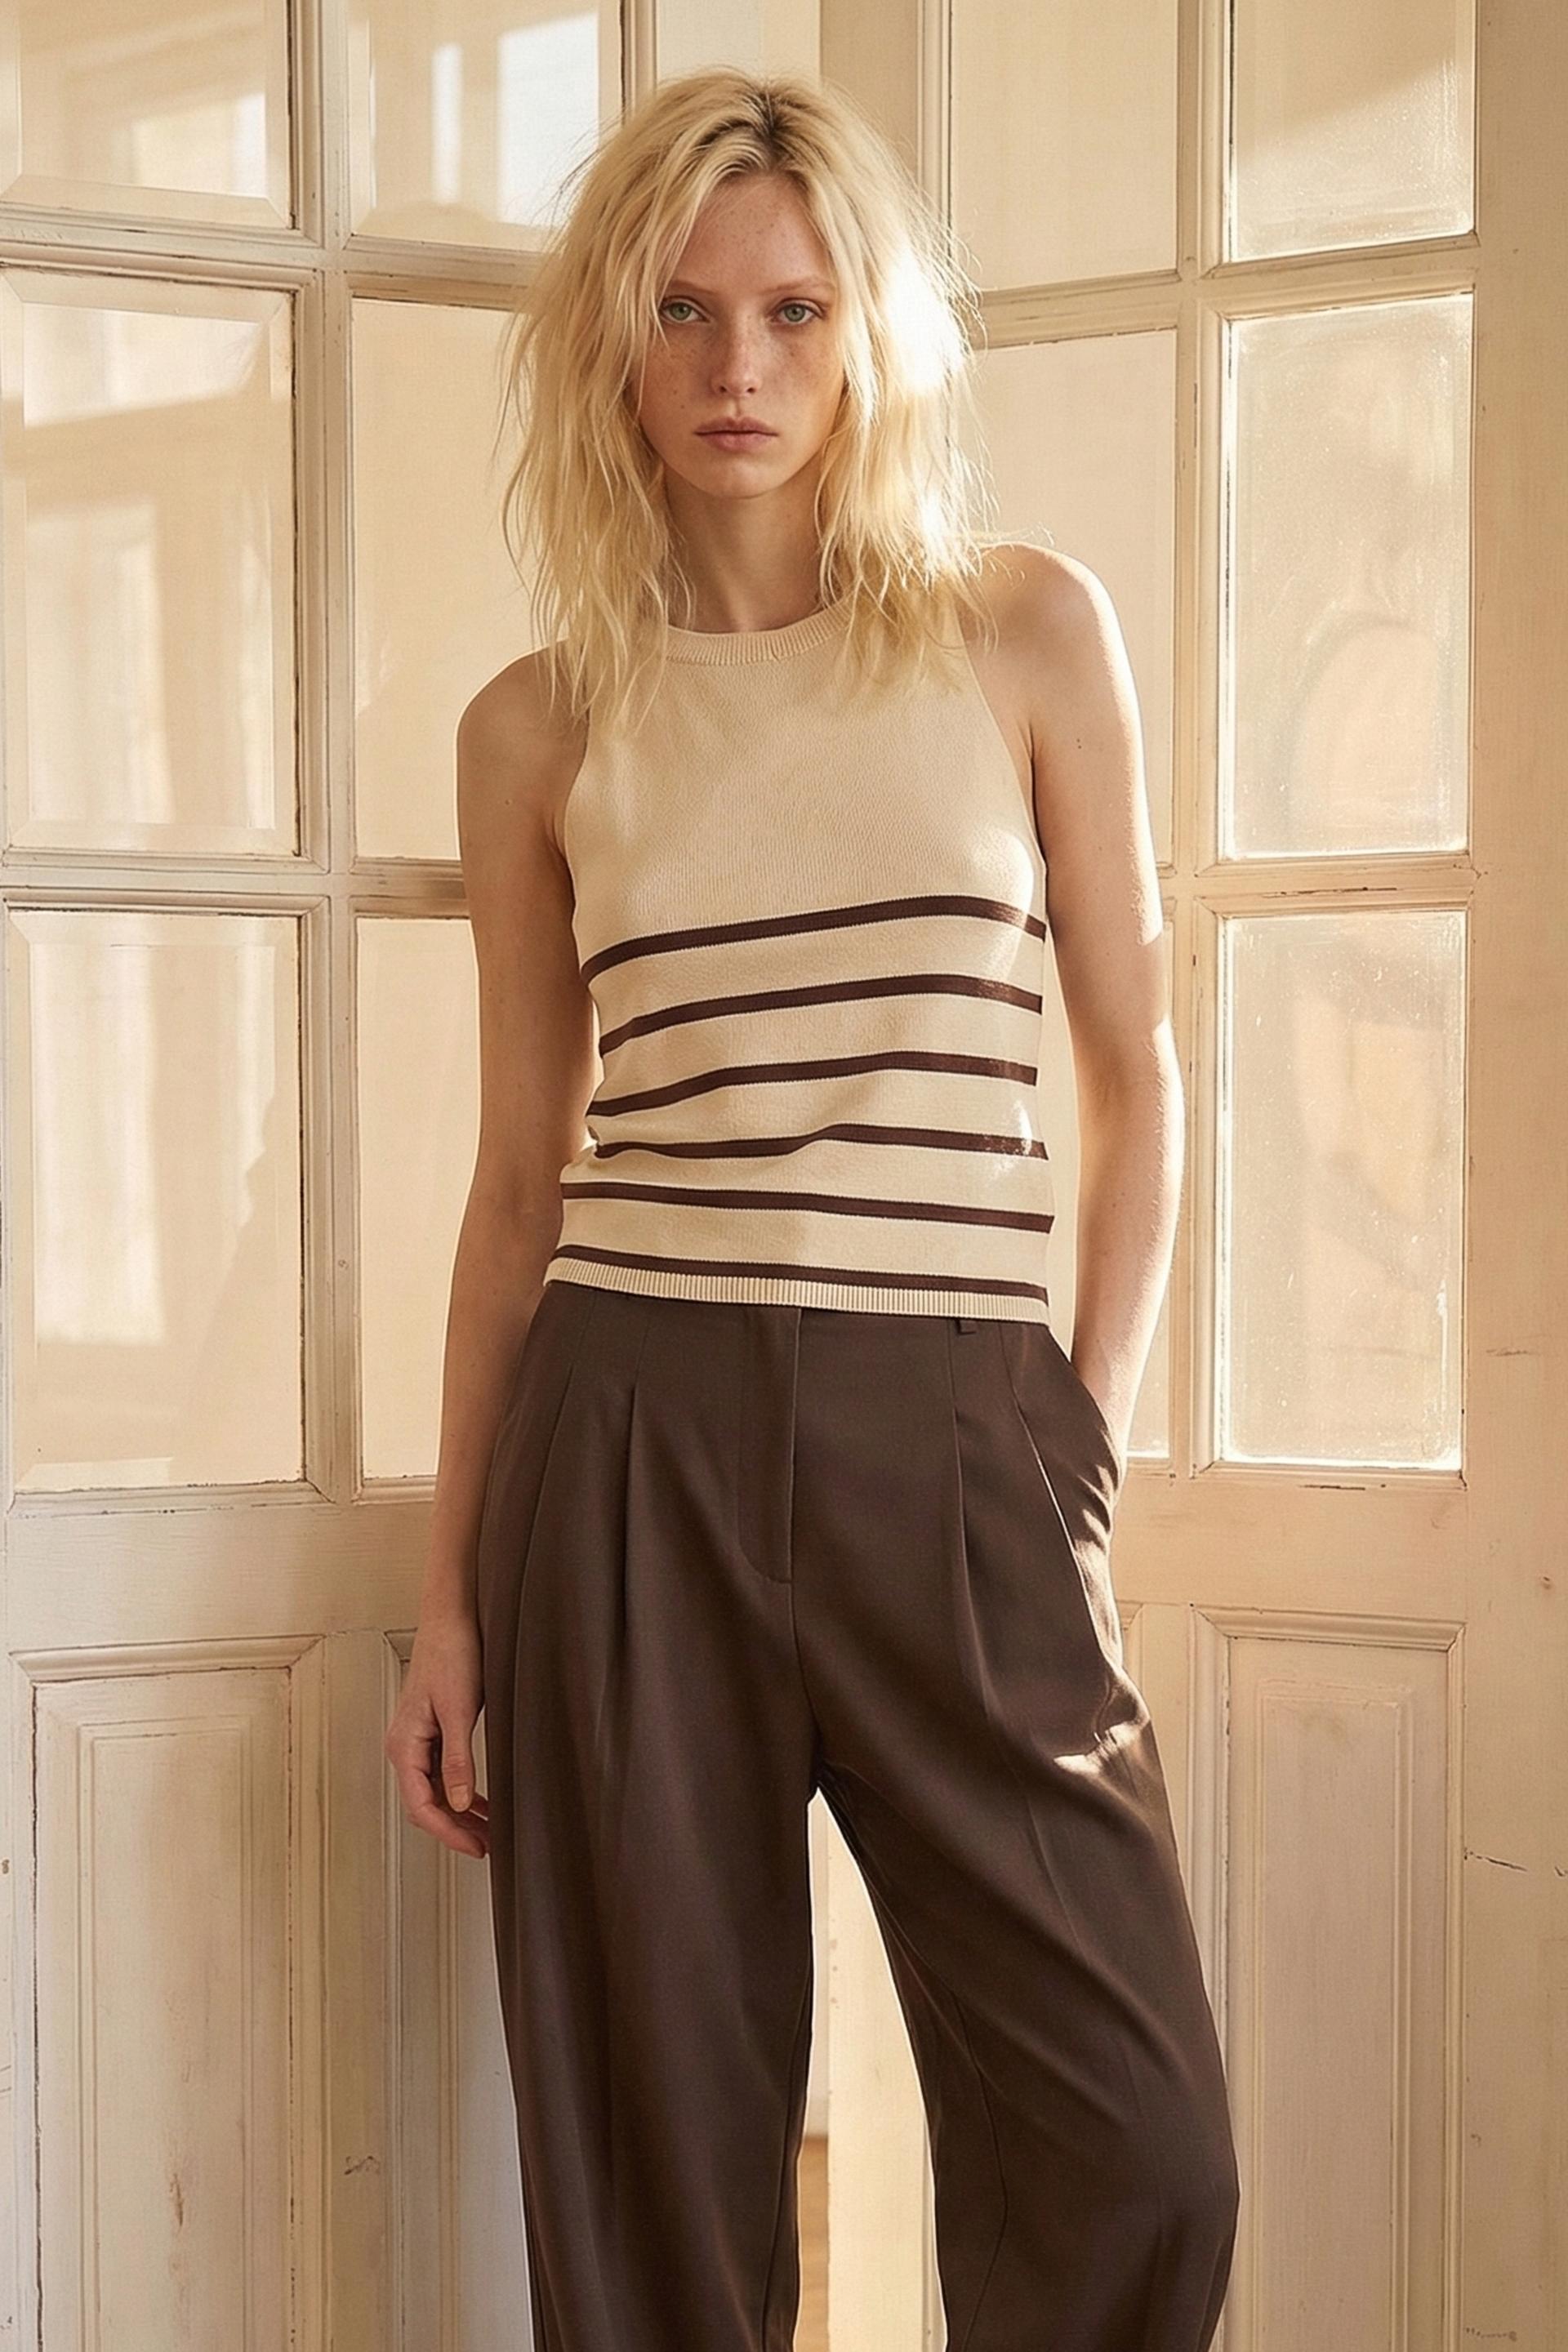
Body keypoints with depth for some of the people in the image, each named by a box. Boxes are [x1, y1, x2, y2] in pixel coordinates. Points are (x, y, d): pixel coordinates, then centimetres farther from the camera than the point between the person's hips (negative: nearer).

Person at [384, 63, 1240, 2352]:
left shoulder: (1026, 633, 5)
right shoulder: (540, 725, 7)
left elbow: (1135, 1073, 9)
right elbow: (523, 1167, 10)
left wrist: (1085, 1451, 1)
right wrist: (452, 1594, 9)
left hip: (958, 1437, 0)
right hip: (631, 1444, 1)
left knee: (1136, 2158, -3)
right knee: (654, 2138, 6)